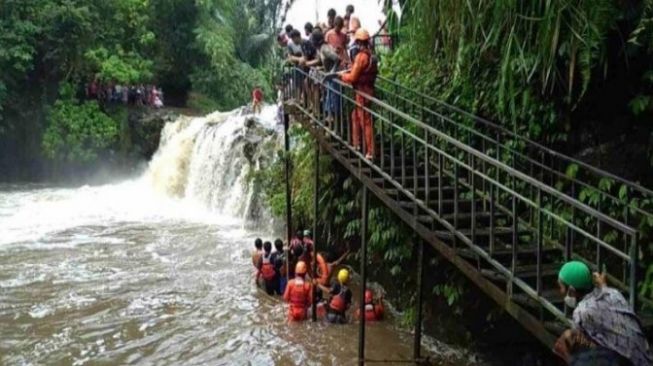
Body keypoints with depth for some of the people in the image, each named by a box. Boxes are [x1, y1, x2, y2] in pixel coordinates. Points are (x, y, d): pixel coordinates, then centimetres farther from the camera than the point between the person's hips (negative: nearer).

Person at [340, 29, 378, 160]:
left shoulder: (361, 56, -20)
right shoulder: (370, 56, 7)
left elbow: (353, 77, -18)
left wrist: (343, 75, -1)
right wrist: (348, 71, 15)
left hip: (362, 92, -9)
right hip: (367, 89, 9)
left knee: (366, 122, -3)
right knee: (356, 116, 22)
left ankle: (370, 152, 4)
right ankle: (356, 144, 33)